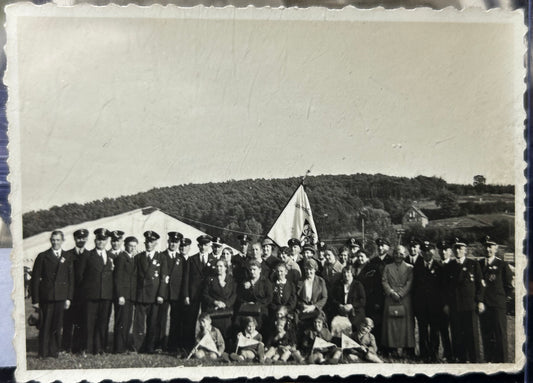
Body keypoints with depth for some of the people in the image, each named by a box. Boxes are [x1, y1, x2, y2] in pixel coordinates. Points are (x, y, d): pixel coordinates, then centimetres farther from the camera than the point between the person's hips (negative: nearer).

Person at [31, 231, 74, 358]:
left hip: (61, 297, 1)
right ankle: (43, 352, 11)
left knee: (57, 326, 4)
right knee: (45, 326, 2)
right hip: (45, 297, -1)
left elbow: (71, 279, 7)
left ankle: (54, 351, 14)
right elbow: (35, 279, 2)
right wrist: (35, 299, -4)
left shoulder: (68, 257, 9)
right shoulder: (42, 256, 5)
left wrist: (69, 298, 0)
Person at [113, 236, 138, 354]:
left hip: (130, 295, 8)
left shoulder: (133, 259, 16)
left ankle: (125, 344, 23)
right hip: (122, 295, -8)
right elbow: (117, 278, -13)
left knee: (128, 321, 13)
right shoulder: (121, 258, -8)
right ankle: (119, 348, 3)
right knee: (121, 321, -4)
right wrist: (120, 295, -16)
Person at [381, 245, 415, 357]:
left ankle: (401, 346, -2)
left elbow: (409, 283, -1)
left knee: (404, 321, -4)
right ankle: (392, 345, 3)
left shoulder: (409, 268, 8)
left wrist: (400, 294, -11)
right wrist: (391, 292, -10)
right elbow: (384, 282, 5)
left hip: (405, 299, -1)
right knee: (391, 322, -1)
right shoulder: (388, 267, 13)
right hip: (391, 298, 1)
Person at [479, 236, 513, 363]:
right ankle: (489, 359, 18)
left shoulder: (502, 265, 0)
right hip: (483, 305, 3)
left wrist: (501, 298, 1)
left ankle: (502, 360, 9)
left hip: (498, 305, -3)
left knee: (500, 334, 0)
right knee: (486, 334, 8)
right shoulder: (479, 264, 9)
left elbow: (509, 286, 4)